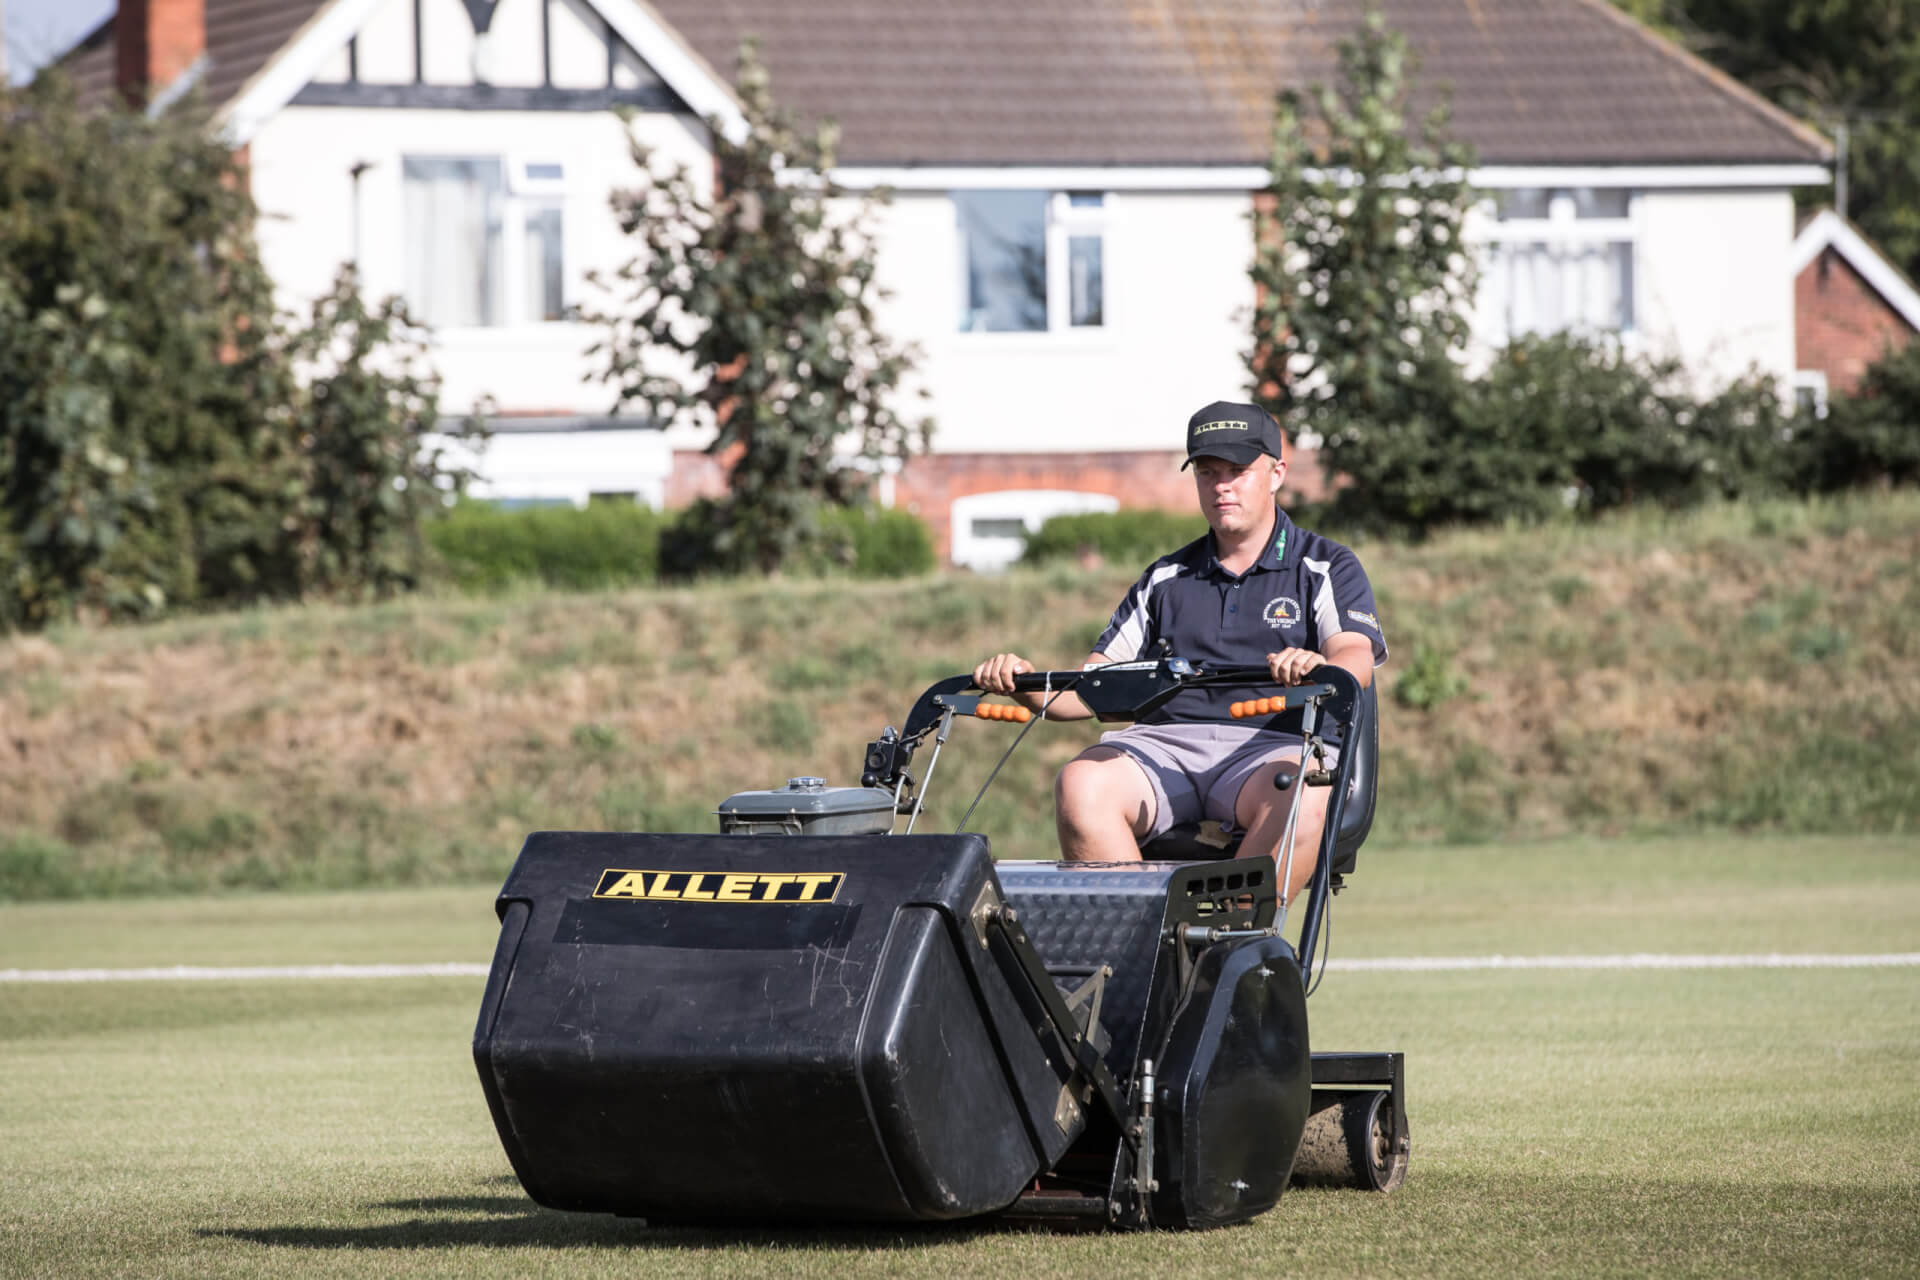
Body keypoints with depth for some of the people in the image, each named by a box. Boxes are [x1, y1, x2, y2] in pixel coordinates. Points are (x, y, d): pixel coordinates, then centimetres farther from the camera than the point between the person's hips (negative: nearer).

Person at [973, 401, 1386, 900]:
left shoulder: (1327, 568, 13)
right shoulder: (1166, 579, 24)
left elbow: (1356, 658, -7)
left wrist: (1317, 668, -32)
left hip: (1271, 747, -3)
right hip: (1164, 742, 3)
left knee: (1304, 799, -38)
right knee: (1081, 784, -29)